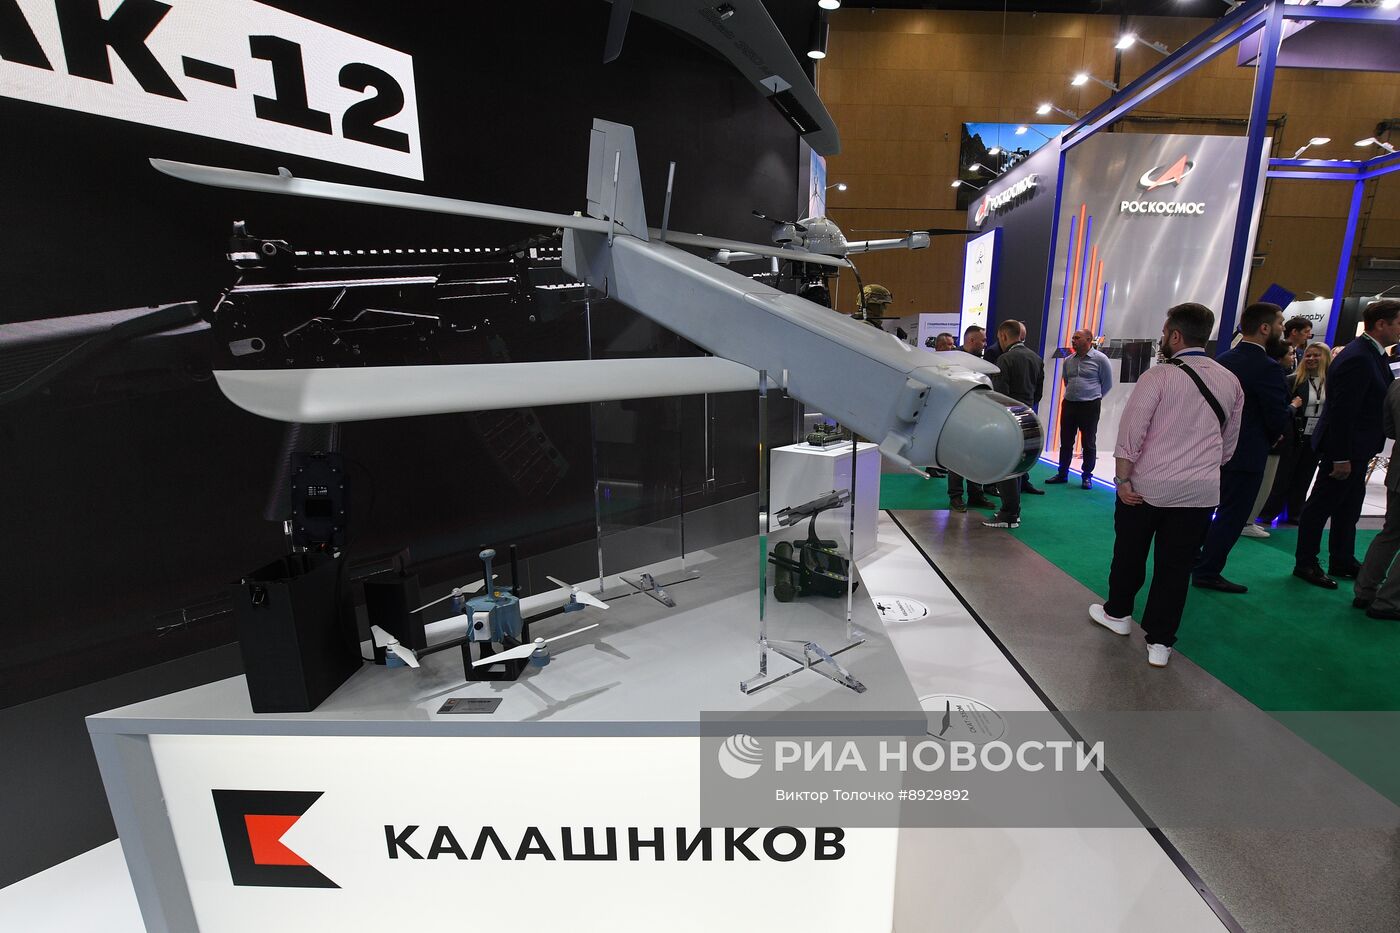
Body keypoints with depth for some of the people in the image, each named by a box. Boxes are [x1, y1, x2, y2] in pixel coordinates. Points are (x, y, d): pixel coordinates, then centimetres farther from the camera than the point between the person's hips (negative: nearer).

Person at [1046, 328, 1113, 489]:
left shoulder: (1100, 359, -6)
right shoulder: (1068, 360, 8)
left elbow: (1107, 383, 2)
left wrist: (1094, 396, 9)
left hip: (1090, 406, -4)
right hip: (1068, 404, 5)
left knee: (1089, 443, 4)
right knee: (1065, 442, 8)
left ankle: (1087, 476, 13)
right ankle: (1062, 474, 18)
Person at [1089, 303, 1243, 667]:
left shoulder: (1159, 376, -11)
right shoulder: (1230, 381, 6)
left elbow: (1131, 431, -17)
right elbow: (1229, 441, 14)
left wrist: (1123, 478, -12)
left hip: (1146, 486, -4)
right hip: (1201, 491, 4)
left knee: (1129, 554, 15)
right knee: (1176, 566, 9)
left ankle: (1117, 613, 33)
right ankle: (1159, 643, 14)